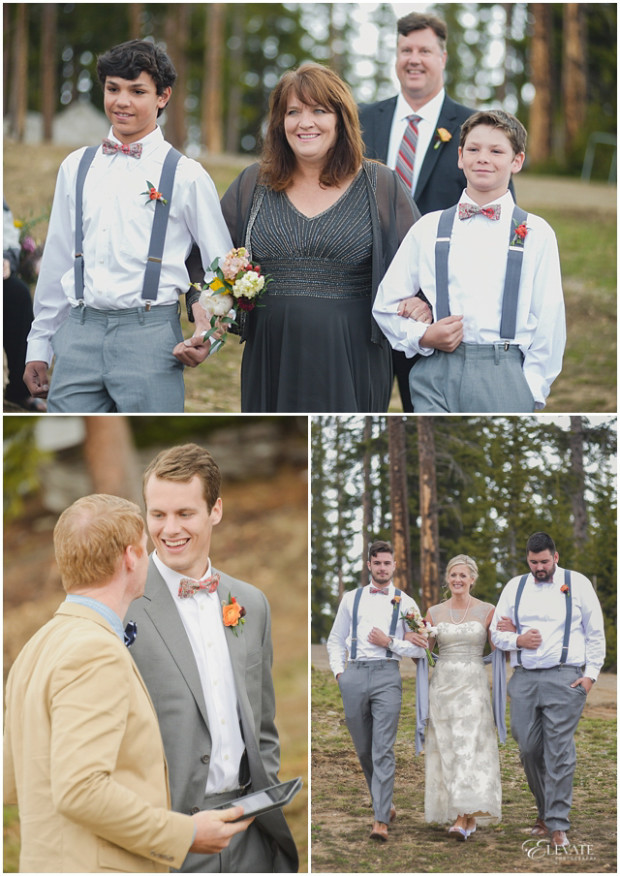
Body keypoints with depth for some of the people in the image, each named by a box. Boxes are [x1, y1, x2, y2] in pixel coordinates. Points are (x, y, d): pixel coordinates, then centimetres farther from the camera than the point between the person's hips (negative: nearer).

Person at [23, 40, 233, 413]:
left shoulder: (186, 175, 2)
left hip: (150, 332, -3)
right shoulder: (76, 167, 13)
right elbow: (57, 262, 18)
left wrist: (208, 335, -7)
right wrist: (39, 346, 16)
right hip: (79, 332, 3)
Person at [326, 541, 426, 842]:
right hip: (354, 674, 3)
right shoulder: (351, 599, 16)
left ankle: (381, 820, -14)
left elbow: (420, 648, 7)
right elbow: (335, 640, 22)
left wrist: (390, 642, -5)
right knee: (363, 748, 8)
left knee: (383, 749, -11)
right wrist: (338, 671, 8)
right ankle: (384, 803, 26)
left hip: (387, 674, -3)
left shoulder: (405, 603, 10)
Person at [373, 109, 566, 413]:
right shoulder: (428, 229, 12)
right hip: (437, 374, 1)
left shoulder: (535, 233, 7)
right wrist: (423, 337, -2)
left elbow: (549, 322, 6)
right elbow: (385, 307, 16)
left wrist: (532, 392, -1)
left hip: (505, 377, -1)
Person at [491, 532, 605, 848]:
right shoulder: (515, 587, 13)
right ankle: (545, 812, 21)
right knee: (529, 748, 3)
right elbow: (496, 632, 16)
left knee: (559, 751, -9)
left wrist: (590, 674, -3)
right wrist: (517, 640, -5)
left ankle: (557, 825, -7)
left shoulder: (577, 584, 5)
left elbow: (595, 634, 6)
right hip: (523, 679, 4)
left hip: (564, 679, -4)